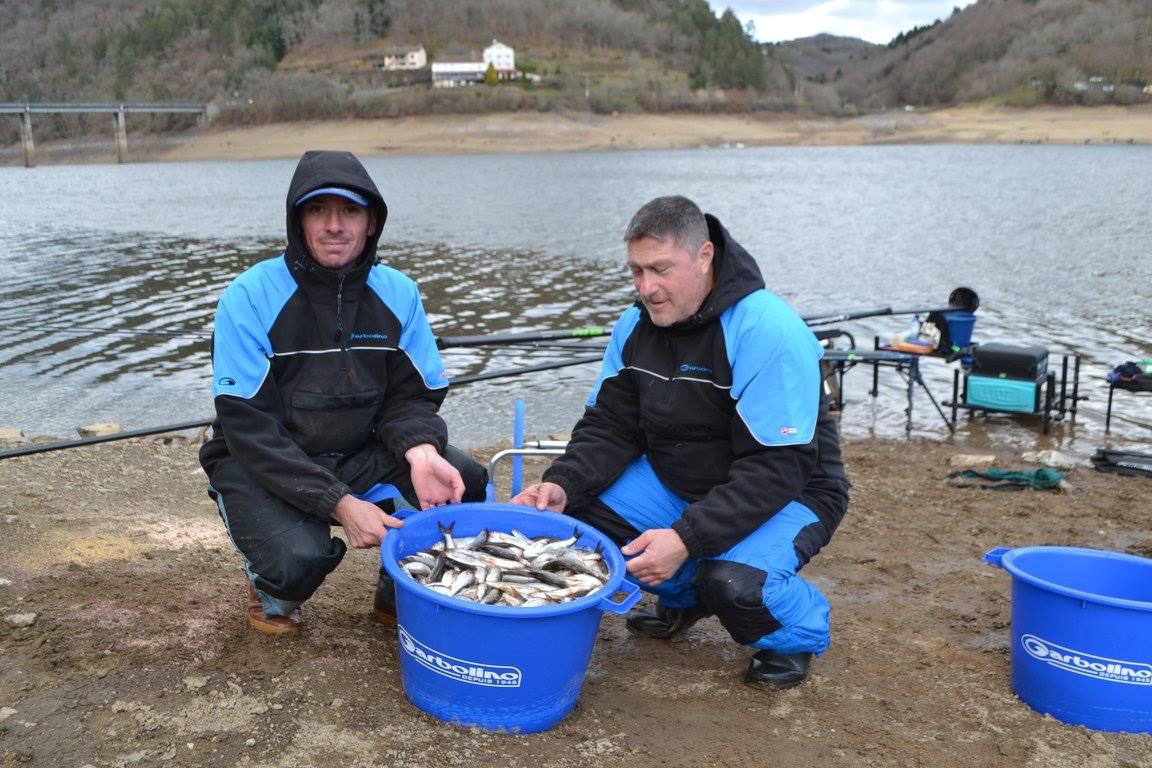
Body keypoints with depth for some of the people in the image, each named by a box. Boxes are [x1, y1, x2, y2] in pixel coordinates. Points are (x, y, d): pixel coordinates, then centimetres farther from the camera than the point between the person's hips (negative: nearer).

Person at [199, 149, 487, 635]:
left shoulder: (397, 293, -6)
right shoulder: (250, 298, -17)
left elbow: (411, 395, -2)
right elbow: (249, 428, -20)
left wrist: (420, 451, -26)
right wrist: (339, 502, -27)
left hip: (360, 455, 4)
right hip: (261, 465, -4)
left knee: (463, 481, -18)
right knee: (301, 555, -32)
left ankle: (401, 594, 9)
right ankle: (273, 588, 8)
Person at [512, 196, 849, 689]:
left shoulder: (767, 331, -26)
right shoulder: (636, 325, -5)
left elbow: (776, 468, -29)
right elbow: (610, 426, -1)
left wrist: (687, 537, -37)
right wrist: (563, 485, -21)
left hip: (784, 495, -6)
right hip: (676, 482, 7)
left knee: (733, 582, -35)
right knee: (575, 511, -14)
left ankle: (796, 634, 3)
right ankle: (684, 595, 13)